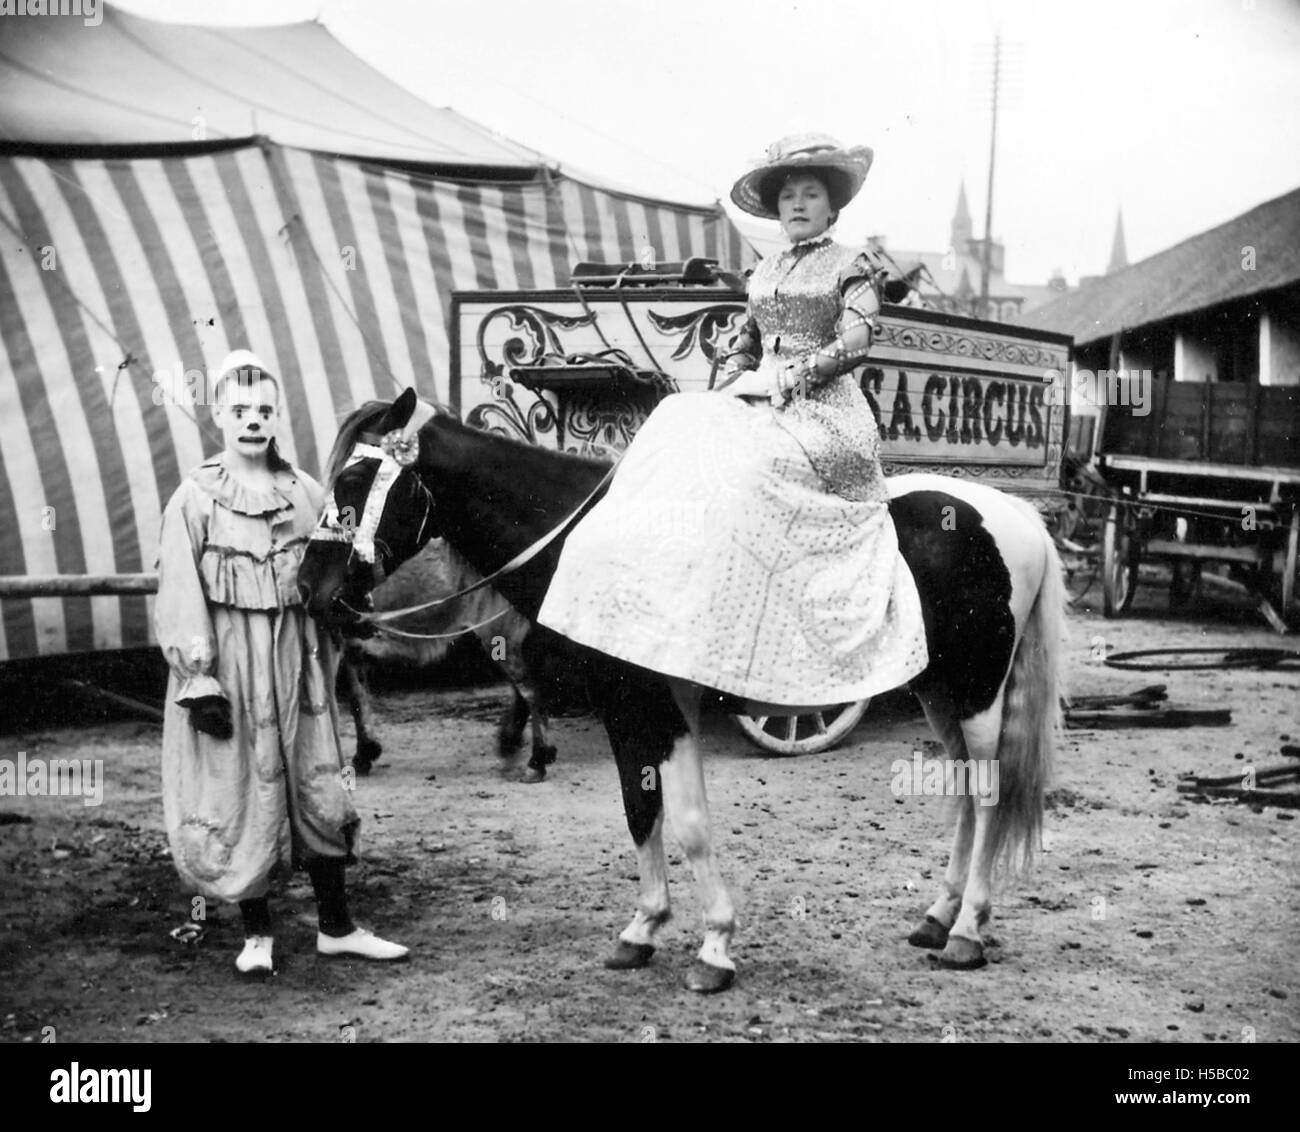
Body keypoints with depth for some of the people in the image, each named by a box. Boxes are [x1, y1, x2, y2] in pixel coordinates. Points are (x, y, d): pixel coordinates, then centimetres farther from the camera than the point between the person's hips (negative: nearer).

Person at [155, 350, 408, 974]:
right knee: (238, 794, 4)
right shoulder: (195, 499, -4)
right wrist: (198, 680, -13)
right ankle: (256, 934, 18)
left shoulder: (307, 493, 5)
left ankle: (336, 927, 18)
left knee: (317, 788, 7)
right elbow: (180, 595, -7)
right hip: (228, 661, -3)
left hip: (296, 660, 3)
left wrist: (329, 663, 10)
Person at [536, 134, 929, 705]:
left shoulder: (852, 266, 4)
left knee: (744, 470, -31)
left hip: (824, 408, -6)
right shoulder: (763, 272, 20)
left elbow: (854, 342, -8)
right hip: (757, 404, 6)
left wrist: (788, 377, -14)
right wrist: (725, 389, 4)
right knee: (677, 439, -18)